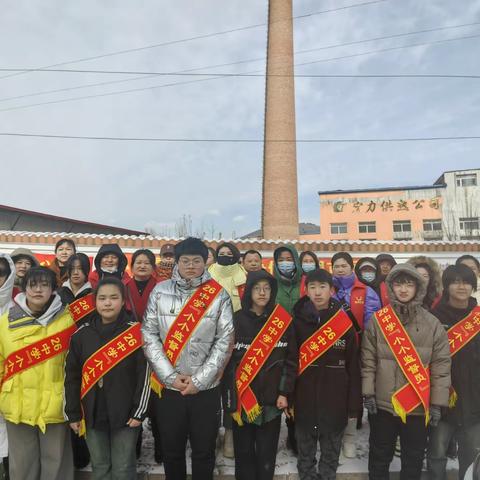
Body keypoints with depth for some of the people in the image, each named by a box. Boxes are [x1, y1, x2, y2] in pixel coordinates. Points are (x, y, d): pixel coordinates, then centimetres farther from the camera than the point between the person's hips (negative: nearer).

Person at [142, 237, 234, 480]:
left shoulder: (218, 295, -5)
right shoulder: (160, 291, -1)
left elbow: (225, 341, -7)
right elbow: (149, 335, -3)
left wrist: (199, 380, -11)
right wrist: (171, 376, -10)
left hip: (206, 389, 0)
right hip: (169, 387, 1)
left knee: (204, 452, 15)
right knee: (171, 451, 18)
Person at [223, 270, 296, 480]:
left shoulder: (283, 321, 1)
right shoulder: (237, 320, -3)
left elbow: (291, 360, 2)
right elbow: (227, 360, -4)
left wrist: (284, 393, -3)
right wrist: (231, 396, -8)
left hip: (271, 398, 1)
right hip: (242, 398, 0)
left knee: (267, 454, 9)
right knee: (244, 452, 11)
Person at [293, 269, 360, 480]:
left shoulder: (344, 323, -5)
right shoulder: (297, 321, -3)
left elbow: (353, 367, -1)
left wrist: (353, 406, -1)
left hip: (335, 403, 0)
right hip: (304, 401, 1)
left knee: (331, 455, 15)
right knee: (305, 455, 16)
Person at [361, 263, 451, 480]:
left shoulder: (433, 324, -3)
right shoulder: (377, 320, -4)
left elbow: (441, 366, -2)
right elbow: (368, 360, -2)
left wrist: (437, 403, -5)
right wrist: (368, 393, -6)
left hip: (418, 405, 0)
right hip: (383, 402, 0)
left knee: (414, 458, 16)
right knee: (380, 455, 16)